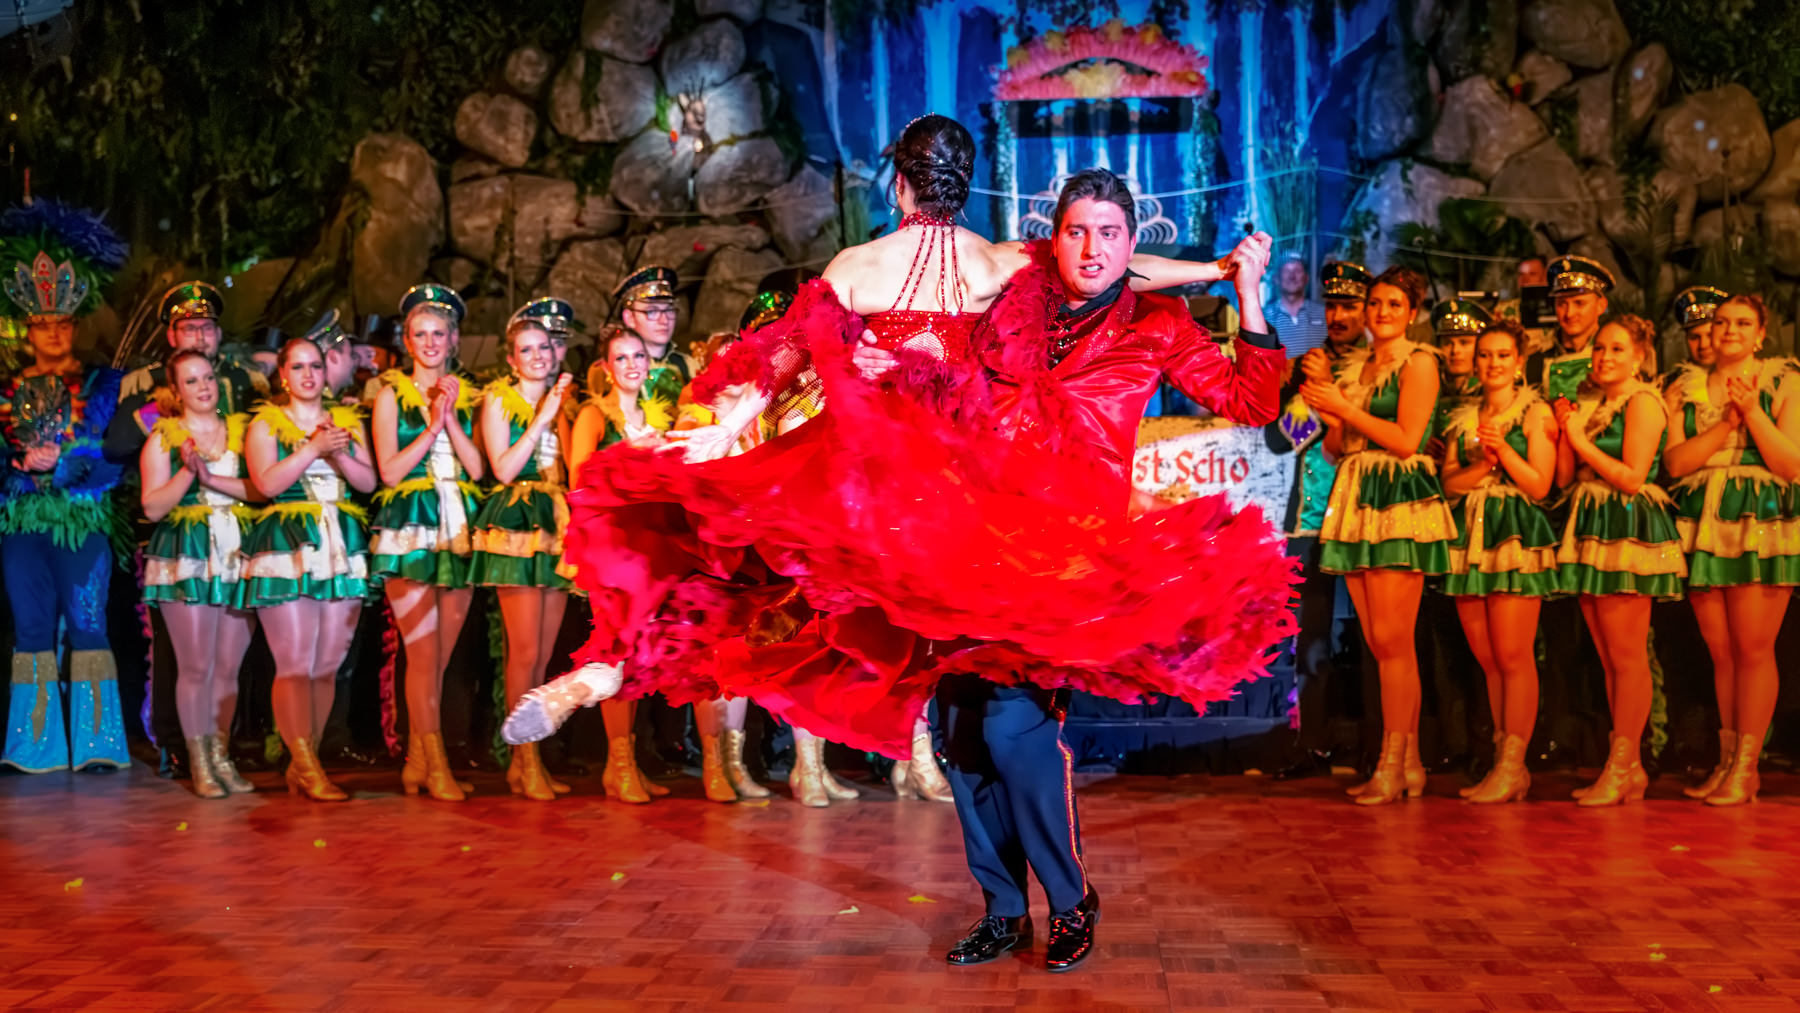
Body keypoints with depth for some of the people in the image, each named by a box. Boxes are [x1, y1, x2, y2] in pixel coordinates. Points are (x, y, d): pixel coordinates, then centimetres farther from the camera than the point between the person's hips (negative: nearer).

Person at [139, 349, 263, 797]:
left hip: (238, 556, 2)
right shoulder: (162, 438, 6)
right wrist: (187, 471, -12)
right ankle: (199, 763, 4)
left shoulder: (241, 430, 11)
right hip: (188, 557, -2)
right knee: (196, 667, -4)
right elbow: (153, 507, -1)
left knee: (229, 667, 4)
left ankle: (221, 756, 15)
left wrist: (213, 477, -11)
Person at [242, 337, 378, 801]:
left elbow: (369, 481, 8)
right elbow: (266, 483, -7)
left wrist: (339, 455, -7)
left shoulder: (348, 422, 18)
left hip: (343, 549, 4)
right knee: (295, 663, -11)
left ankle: (300, 765, 10)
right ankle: (308, 770, -9)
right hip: (286, 548, -4)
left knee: (327, 664, 2)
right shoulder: (265, 424, 7)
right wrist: (313, 449, -11)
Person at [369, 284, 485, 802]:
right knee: (423, 653, -9)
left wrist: (451, 420, -5)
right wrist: (433, 424, -7)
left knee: (438, 656, 5)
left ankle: (416, 762, 14)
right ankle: (436, 765, -3)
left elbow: (476, 468, 4)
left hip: (458, 529, 4)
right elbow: (390, 471, -3)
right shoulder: (392, 394, 6)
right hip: (410, 529, -3)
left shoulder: (465, 395, 15)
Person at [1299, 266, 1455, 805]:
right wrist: (1324, 397, 3)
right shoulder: (1352, 366, 19)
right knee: (1382, 644, 6)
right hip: (1356, 500, 7)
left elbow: (1406, 439, -12)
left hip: (1400, 501, -7)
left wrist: (1343, 406, -8)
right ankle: (1410, 763, 12)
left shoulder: (1418, 362, -1)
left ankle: (1392, 765, -5)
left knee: (1391, 641, -10)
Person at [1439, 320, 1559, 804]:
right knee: (1487, 659, 5)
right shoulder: (1462, 417, 17)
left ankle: (1513, 766, -7)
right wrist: (1484, 465, -8)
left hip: (1517, 534, -5)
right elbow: (1449, 482, 9)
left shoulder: (1535, 412, 2)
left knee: (1513, 656, -10)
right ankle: (1503, 762, 9)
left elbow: (1539, 484, -4)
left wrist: (1501, 447, -15)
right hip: (1470, 535, 5)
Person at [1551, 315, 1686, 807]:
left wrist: (1582, 440, -8)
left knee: (1627, 656, -6)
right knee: (1609, 659, 8)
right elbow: (1564, 477, 14)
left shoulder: (1643, 400, -5)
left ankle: (1619, 770, -4)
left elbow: (1632, 476, -15)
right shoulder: (1593, 402, 19)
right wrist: (1566, 429, 0)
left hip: (1629, 529, -9)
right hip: (1591, 530, 9)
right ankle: (1630, 769, 13)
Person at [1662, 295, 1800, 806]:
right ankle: (1727, 760, 14)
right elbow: (1675, 461, 0)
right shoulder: (1684, 387, 12)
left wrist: (1752, 411, -11)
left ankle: (1746, 767, -1)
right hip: (1701, 524, 3)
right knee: (1720, 652, 6)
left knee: (1753, 648, -6)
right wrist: (1727, 421, -10)